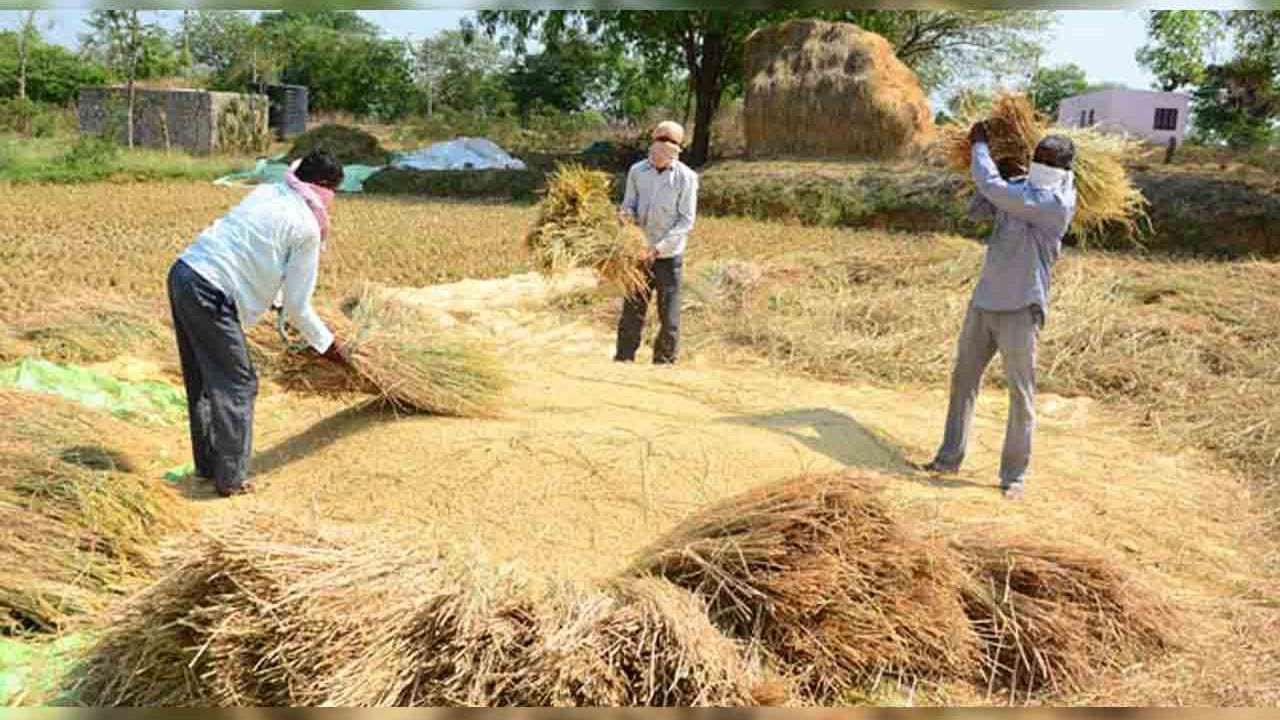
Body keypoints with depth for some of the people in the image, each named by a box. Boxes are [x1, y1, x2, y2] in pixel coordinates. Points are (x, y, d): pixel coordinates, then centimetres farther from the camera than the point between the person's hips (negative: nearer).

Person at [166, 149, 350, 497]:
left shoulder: (266, 193, 15)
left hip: (182, 273, 9)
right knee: (237, 384, 5)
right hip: (211, 295, -8)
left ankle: (207, 465, 31)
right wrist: (328, 345, 12)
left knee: (202, 380, 19)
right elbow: (298, 305, -3)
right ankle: (231, 478, 10)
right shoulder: (307, 227, -7)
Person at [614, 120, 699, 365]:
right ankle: (623, 360, 13)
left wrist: (658, 248, -17)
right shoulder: (637, 171, 2)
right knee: (632, 311, 5)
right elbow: (629, 207, 7)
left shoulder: (686, 177, -9)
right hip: (639, 253, 3)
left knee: (669, 315, 3)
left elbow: (686, 221, -9)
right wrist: (626, 214, -18)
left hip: (669, 256, -2)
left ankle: (663, 364, 14)